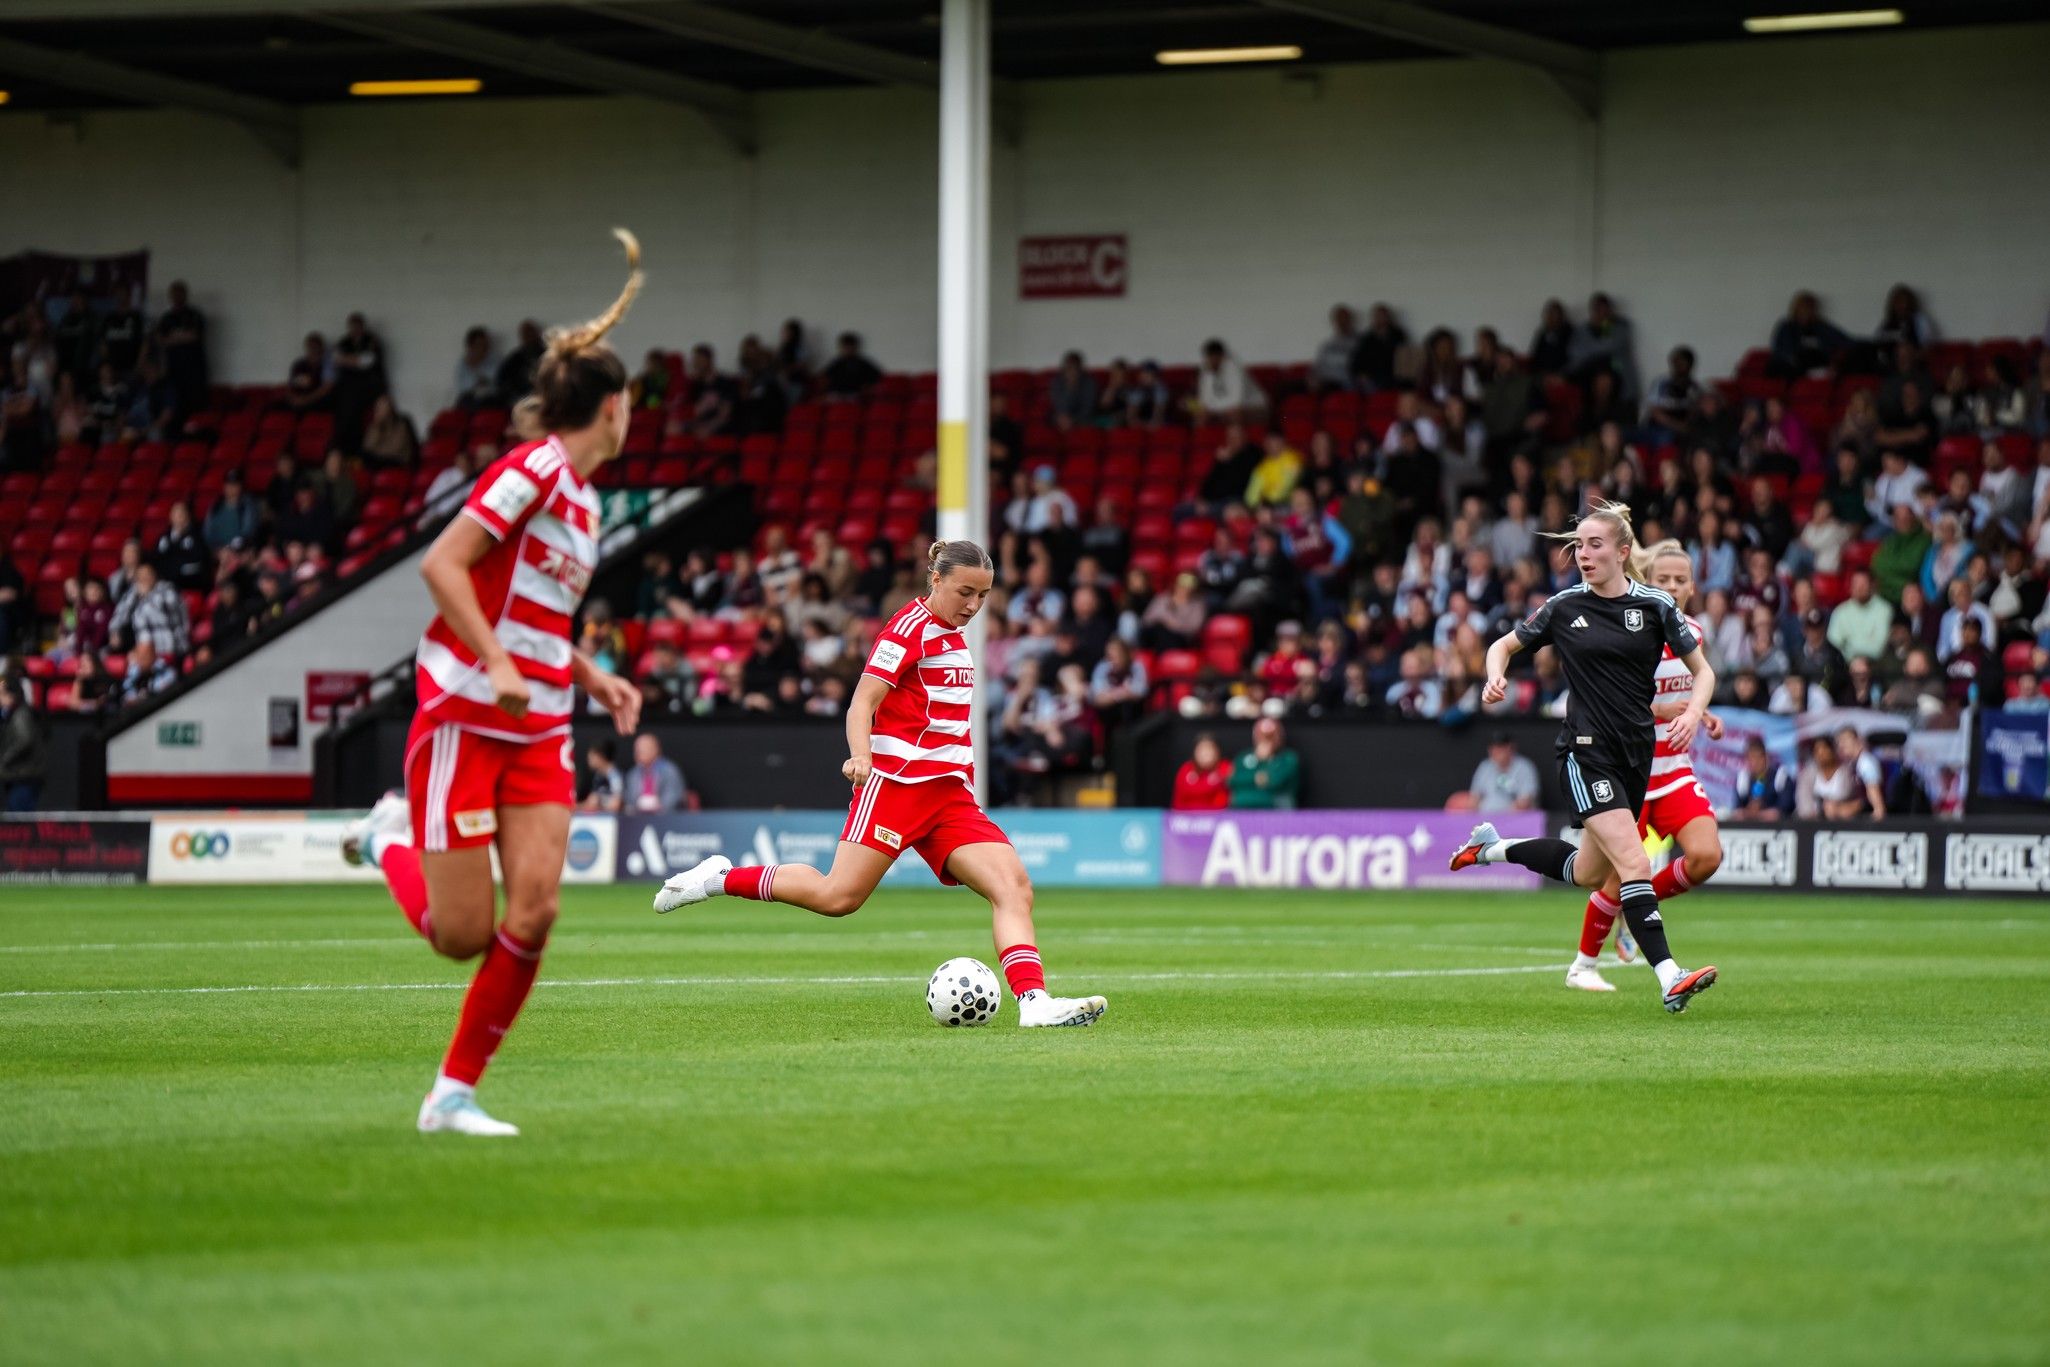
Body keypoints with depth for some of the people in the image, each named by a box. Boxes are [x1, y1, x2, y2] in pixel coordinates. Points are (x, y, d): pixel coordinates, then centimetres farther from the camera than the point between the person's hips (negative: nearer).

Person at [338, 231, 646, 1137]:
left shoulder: (581, 498, 14)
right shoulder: (534, 470, -12)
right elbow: (441, 564, -20)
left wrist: (590, 678, 13)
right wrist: (497, 664, -26)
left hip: (538, 736, 8)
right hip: (463, 722, -8)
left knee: (533, 912, -9)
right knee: (463, 934, -7)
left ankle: (454, 1094, 2)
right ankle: (390, 839, 24)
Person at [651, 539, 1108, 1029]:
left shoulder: (951, 636, 19)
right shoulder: (910, 627, -7)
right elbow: (862, 704, -15)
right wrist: (861, 758, -31)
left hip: (949, 795, 8)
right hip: (896, 781, -8)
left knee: (1014, 888, -10)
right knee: (837, 897, -13)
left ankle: (1033, 1001, -20)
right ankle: (721, 879, 4)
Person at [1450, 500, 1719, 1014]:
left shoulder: (1655, 605, 1)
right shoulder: (1564, 607, 0)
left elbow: (1703, 671, 5)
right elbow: (1503, 647, 14)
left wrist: (1693, 713, -15)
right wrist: (1496, 677, -8)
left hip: (1637, 750, 4)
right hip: (1586, 750, -4)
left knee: (1589, 873, 14)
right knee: (1633, 863, -20)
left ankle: (1493, 847, 37)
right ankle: (1669, 977, -25)